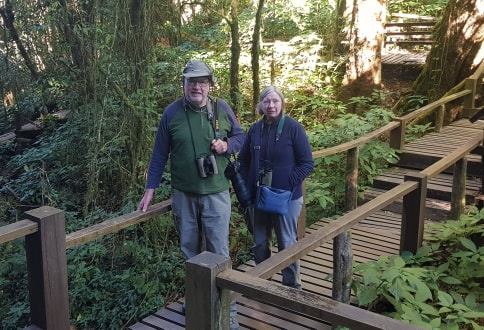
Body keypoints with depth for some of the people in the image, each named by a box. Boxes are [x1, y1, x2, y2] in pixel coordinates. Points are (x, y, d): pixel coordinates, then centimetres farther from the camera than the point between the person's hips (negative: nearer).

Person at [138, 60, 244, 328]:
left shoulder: (221, 108, -3)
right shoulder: (171, 112, -3)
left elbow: (241, 137, 9)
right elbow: (160, 154, 2)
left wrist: (226, 145, -14)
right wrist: (150, 190, 1)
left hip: (215, 193, -1)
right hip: (182, 194, 1)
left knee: (218, 251, 1)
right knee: (189, 250, 15)